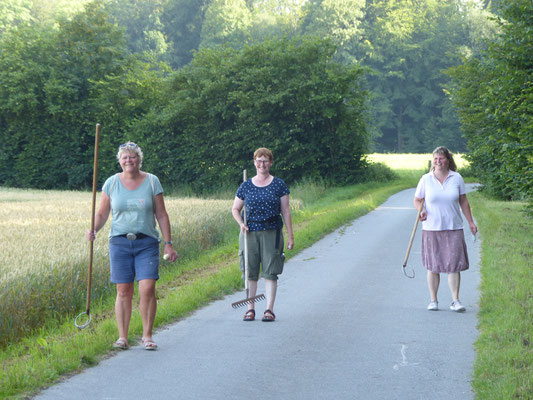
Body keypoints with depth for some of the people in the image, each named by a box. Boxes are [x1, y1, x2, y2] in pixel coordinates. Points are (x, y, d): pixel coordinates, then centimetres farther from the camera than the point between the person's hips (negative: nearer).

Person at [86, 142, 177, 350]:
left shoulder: (152, 182, 3)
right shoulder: (111, 183, 5)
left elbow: (161, 215, 5)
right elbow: (102, 213, 9)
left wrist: (168, 244, 2)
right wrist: (94, 230, -11)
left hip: (147, 243, -1)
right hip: (119, 242, 1)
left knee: (148, 288, -11)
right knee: (123, 291, 0)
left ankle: (147, 335, 2)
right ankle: (122, 337, 9)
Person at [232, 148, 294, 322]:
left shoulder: (279, 185, 4)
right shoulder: (246, 186, 8)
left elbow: (285, 211, 4)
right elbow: (235, 209, 16)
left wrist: (290, 236, 0)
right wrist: (241, 224, -3)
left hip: (271, 233, -2)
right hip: (249, 233, 2)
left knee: (270, 272, -4)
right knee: (250, 271, 4)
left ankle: (269, 309, 1)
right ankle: (250, 308, 13)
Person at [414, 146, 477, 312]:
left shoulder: (457, 178, 4)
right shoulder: (426, 179, 1)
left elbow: (463, 202, 12)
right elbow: (417, 200, 9)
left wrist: (471, 222, 12)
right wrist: (421, 211, -11)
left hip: (454, 228, 0)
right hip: (431, 228, 0)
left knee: (454, 264, -5)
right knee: (433, 266, 3)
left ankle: (455, 300, 1)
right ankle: (433, 300, 14)